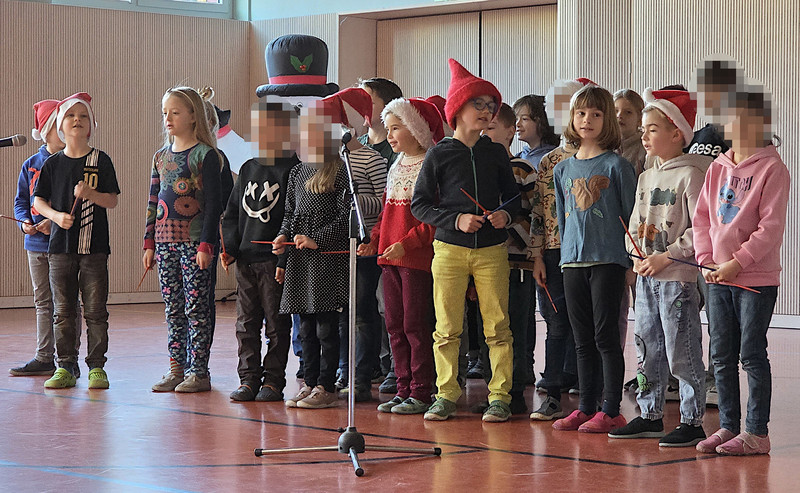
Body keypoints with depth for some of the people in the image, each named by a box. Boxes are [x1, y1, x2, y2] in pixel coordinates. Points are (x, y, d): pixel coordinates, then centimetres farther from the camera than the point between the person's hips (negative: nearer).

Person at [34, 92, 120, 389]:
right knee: (63, 310, 3)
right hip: (61, 244, 2)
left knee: (95, 311, -1)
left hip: (94, 245, -2)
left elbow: (112, 201, 0)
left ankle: (96, 367, 6)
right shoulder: (53, 164, 7)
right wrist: (56, 215, -10)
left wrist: (90, 194, -18)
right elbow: (39, 201, 9)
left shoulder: (101, 161, 2)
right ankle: (66, 367, 9)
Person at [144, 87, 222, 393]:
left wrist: (206, 244, -14)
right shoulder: (161, 156, 13)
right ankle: (177, 369, 14)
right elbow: (153, 202, 16)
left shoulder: (205, 155, -5)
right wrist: (149, 243, 12)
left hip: (194, 241, -6)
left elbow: (214, 203, -8)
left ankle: (198, 371, 2)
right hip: (165, 241, 6)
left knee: (196, 307, -3)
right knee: (173, 309, 8)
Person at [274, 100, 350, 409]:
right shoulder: (297, 172, 15)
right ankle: (310, 383, 17)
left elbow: (346, 218, -10)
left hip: (329, 255, -7)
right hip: (300, 258, 7)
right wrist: (283, 236, 1)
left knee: (326, 326, -4)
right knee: (306, 328, 10)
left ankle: (326, 387, 2)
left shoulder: (340, 172, -6)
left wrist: (316, 239, -16)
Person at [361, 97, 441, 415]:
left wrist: (406, 243, -20)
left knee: (415, 324, -5)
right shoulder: (396, 167, 16)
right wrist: (375, 240, 8)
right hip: (390, 257, 8)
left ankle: (421, 393, 2)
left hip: (418, 257, -8)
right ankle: (403, 389, 17)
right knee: (395, 325, 10)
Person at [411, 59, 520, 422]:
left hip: (492, 250, 2)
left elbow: (513, 196, 18)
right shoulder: (439, 154, 0)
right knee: (447, 328, 2)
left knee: (497, 327, -1)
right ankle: (446, 395, 13)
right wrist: (456, 220, -13)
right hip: (449, 249, -1)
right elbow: (419, 204, 0)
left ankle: (499, 396, 6)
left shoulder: (495, 153, 8)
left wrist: (506, 213, -4)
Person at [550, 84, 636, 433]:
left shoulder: (616, 166, -3)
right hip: (572, 261, 5)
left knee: (606, 336, -4)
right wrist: (565, 254, 14)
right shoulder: (563, 170, 12)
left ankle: (611, 411, 1)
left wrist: (632, 262, -5)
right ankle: (586, 407, 16)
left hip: (608, 260, -5)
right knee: (582, 340, 9)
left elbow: (631, 215, -2)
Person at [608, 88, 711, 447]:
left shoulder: (690, 175, -9)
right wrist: (637, 255, 1)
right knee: (647, 349, 12)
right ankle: (650, 415, 23)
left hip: (678, 277, -8)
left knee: (681, 353, -4)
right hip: (645, 278, 8)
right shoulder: (646, 177, 15)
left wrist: (665, 258, -16)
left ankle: (692, 421, 4)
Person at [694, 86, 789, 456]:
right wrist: (706, 260, -1)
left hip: (757, 279, -6)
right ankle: (728, 426, 20)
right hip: (718, 278, 6)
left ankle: (757, 432, 6)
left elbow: (771, 227, -15)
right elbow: (702, 216, 12)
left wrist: (737, 263, -18)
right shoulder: (718, 168, 10)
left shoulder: (772, 168, -9)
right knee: (721, 356, 10)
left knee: (752, 355, -2)